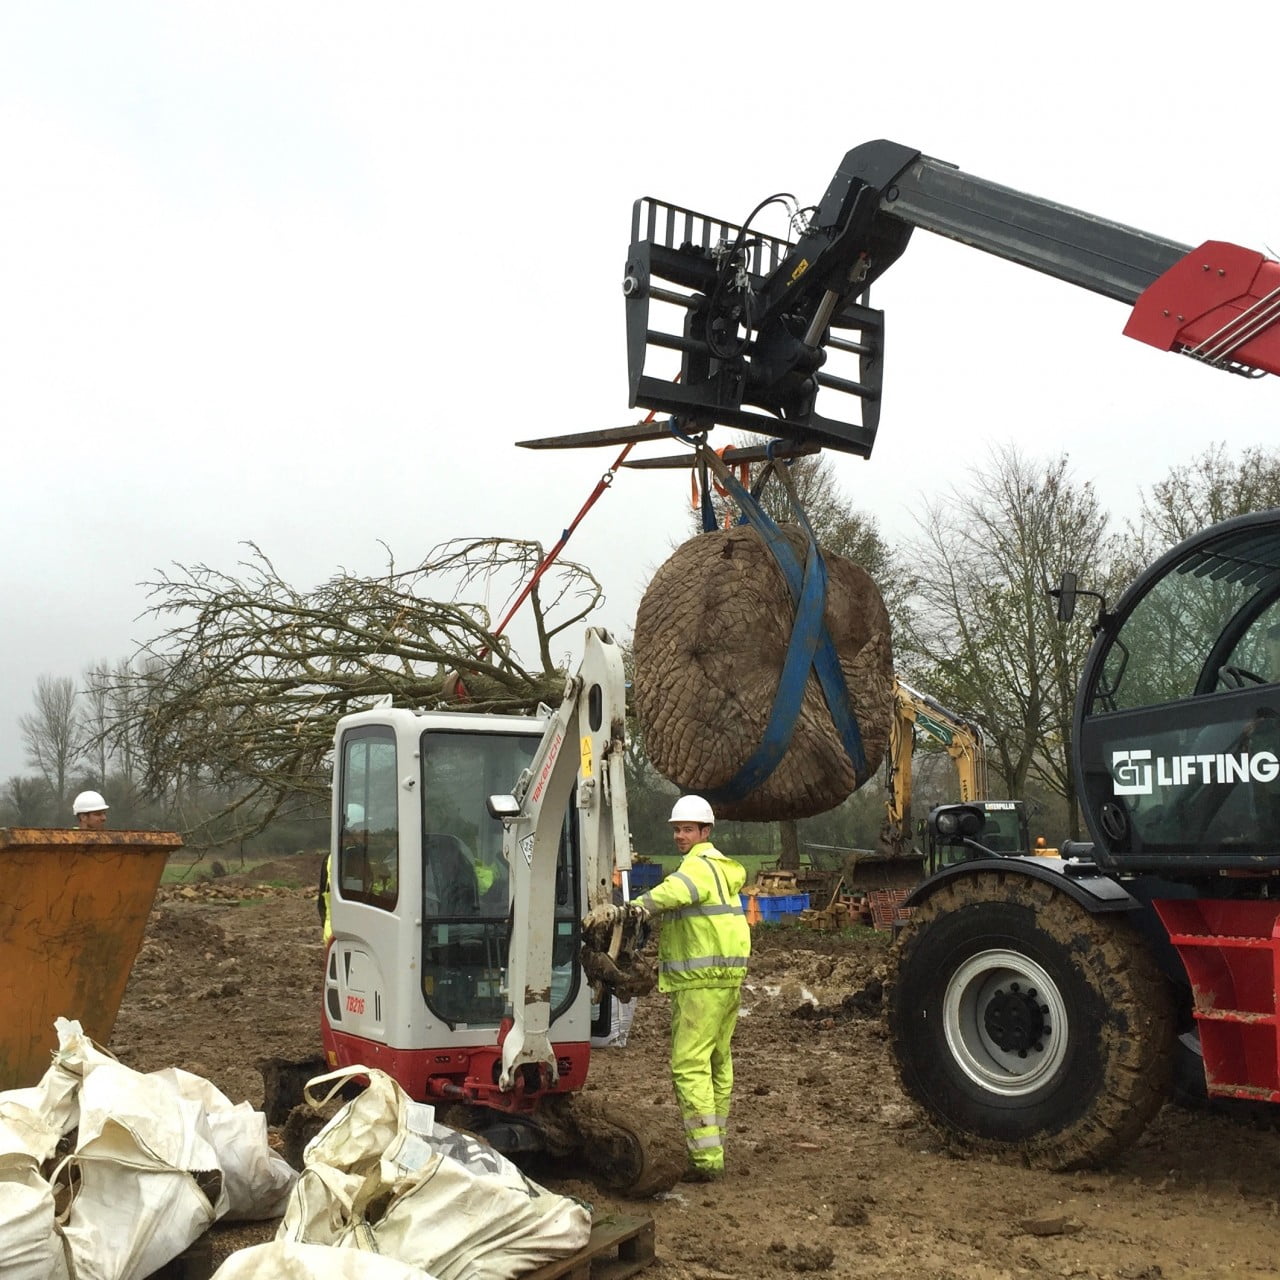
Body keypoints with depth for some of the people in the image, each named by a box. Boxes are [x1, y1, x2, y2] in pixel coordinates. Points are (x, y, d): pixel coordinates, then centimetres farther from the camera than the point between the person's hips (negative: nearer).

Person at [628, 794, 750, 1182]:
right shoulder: (720, 865, 21)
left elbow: (680, 888, -35)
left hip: (703, 980, -11)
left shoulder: (700, 864, -12)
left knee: (689, 1064, -12)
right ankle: (714, 1150, 25)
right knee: (718, 1063, 16)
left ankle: (705, 1159, -15)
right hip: (727, 977, 11)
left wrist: (645, 903, -54)